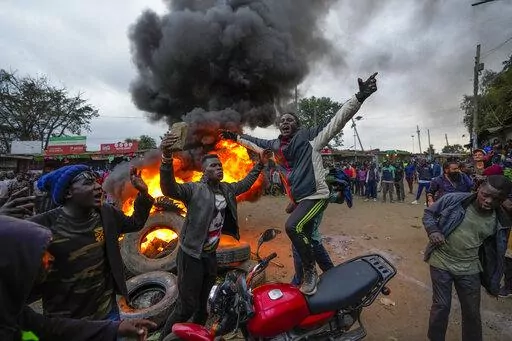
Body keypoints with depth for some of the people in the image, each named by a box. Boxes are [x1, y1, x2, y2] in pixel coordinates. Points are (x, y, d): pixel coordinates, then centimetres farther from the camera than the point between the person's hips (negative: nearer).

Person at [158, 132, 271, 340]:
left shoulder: (226, 189, 4)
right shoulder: (194, 189, -18)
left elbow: (245, 184, 22)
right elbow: (169, 189, -36)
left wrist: (260, 165, 20)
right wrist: (167, 158, -53)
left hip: (211, 255, 7)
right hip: (192, 256, -7)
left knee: (202, 305, 23)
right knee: (187, 307, 1)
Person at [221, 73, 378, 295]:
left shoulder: (308, 135, -6)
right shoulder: (274, 145, 11)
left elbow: (336, 122, -14)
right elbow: (256, 142, 27)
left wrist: (359, 97, -23)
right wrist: (235, 137, 32)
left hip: (316, 195, -7)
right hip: (298, 199, 8)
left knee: (292, 226, -27)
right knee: (304, 238, 15)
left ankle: (311, 270, -6)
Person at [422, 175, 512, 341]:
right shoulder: (452, 200, -15)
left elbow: (495, 253, 6)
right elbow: (428, 213, -2)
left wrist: (493, 283, 11)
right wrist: (433, 231, -21)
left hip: (469, 270, 3)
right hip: (441, 264, -2)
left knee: (472, 312, 17)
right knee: (441, 306, 10)